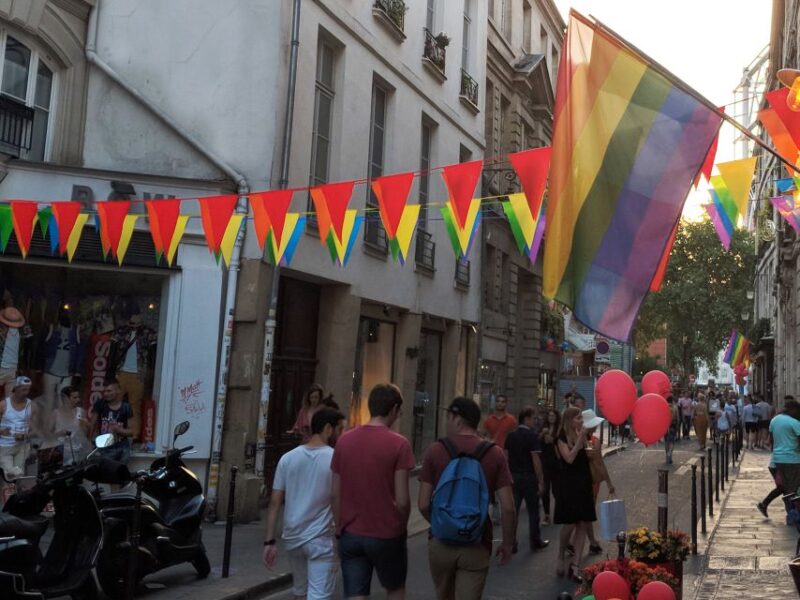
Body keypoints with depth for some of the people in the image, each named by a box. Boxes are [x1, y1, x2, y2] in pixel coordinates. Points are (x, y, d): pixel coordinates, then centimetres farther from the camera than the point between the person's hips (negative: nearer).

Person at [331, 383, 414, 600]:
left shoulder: (344, 441, 1)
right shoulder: (398, 444, -12)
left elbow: (336, 494, 4)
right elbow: (401, 500, -13)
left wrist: (340, 528, 14)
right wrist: (402, 526, 5)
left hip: (350, 535, 3)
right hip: (386, 535, -3)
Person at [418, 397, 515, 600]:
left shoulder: (435, 450, -7)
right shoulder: (495, 454, -6)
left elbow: (423, 505, -7)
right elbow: (508, 508, -9)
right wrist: (508, 542, 6)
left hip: (441, 542, 1)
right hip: (476, 545, -1)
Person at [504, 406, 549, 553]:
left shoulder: (511, 435, 5)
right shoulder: (532, 435, -12)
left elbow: (506, 457, 7)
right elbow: (536, 460, -16)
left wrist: (508, 476, 14)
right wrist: (541, 481, -12)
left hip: (514, 477, 5)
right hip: (529, 477, -5)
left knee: (513, 510, 7)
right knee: (533, 511, 9)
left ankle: (510, 543, 8)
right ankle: (535, 542, 18)